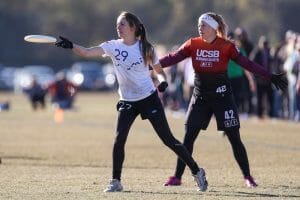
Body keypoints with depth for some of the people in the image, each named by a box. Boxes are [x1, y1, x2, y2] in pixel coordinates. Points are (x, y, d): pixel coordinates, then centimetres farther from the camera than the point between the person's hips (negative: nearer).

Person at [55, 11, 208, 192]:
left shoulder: (146, 48, -5)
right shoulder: (113, 46, -3)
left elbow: (159, 71, 5)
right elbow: (87, 53, -15)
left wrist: (163, 81, -16)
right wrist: (71, 46, -32)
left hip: (149, 99, -2)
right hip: (127, 102, 2)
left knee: (168, 139, -2)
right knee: (119, 140, -12)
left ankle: (197, 172, 10)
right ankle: (116, 182, 1)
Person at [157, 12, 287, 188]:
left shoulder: (226, 46, -9)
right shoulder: (193, 45, -2)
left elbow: (246, 63, -9)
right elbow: (172, 58, -4)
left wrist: (270, 77, -14)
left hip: (222, 97, -2)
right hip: (200, 98, 2)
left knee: (234, 138, -1)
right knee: (188, 137, -2)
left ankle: (248, 177, 10)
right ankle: (177, 177, 4)